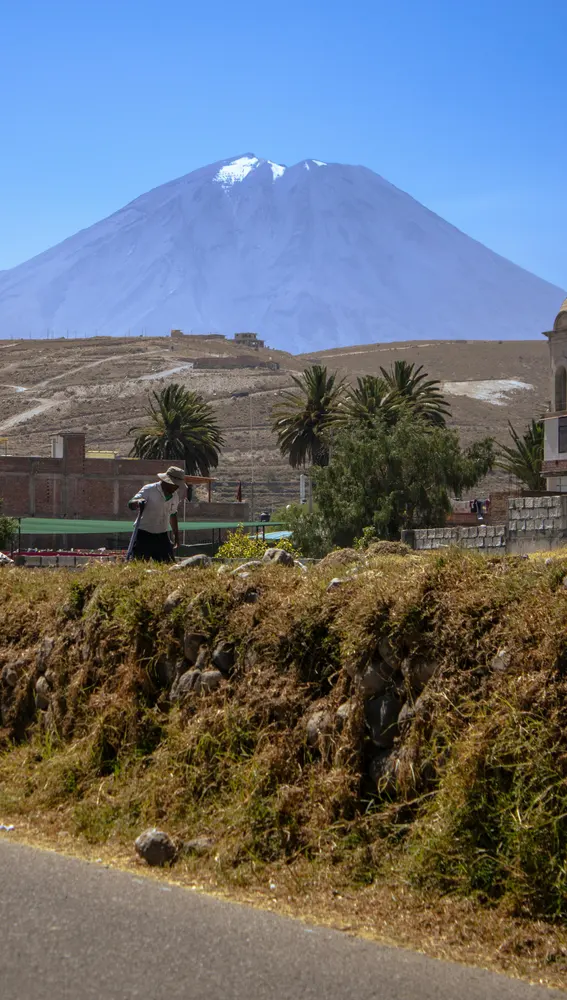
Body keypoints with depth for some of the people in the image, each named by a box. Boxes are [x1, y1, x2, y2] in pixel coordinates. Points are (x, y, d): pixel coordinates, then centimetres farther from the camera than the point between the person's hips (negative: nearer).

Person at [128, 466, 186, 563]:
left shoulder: (175, 496, 9)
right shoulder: (149, 490, -11)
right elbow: (131, 505, -21)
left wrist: (176, 537, 28)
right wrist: (138, 502, -46)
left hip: (162, 537, 6)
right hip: (144, 535, -6)